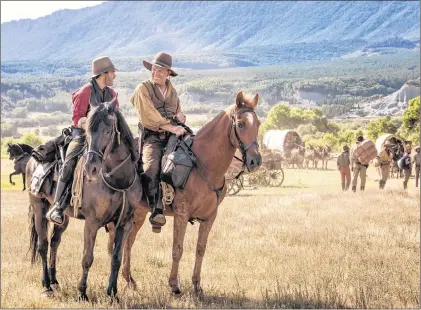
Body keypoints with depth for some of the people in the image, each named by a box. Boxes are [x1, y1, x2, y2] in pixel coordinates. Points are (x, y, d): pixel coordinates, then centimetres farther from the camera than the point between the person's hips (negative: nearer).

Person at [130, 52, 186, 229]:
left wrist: (179, 117, 7)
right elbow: (149, 116, -9)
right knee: (152, 166, -31)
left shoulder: (172, 91, 21)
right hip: (152, 137, -5)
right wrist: (171, 127, -16)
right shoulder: (143, 89, 2)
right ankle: (156, 209, -29)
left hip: (172, 136, 6)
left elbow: (179, 112, 32)